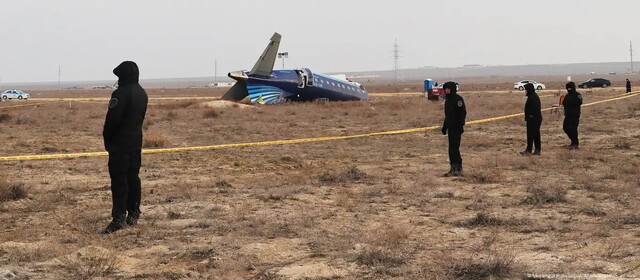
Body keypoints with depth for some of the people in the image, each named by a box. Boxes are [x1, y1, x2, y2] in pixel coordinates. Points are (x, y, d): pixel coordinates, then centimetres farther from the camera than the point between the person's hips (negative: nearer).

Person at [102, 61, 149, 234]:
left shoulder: (121, 94, -18)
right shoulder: (142, 93, 11)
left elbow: (113, 119, -19)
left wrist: (107, 139, -5)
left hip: (120, 143, -9)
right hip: (136, 141, 9)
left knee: (119, 179, -8)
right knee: (133, 177, 14)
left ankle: (119, 218, -11)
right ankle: (133, 214, 18)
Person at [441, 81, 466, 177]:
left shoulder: (458, 99, -11)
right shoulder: (447, 100, 17)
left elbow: (462, 113, -16)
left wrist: (460, 125, -21)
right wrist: (444, 126, 20)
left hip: (457, 128, -9)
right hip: (450, 127, 9)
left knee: (454, 147, -12)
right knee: (453, 148, 11)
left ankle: (455, 168, -11)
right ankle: (457, 168, 17)